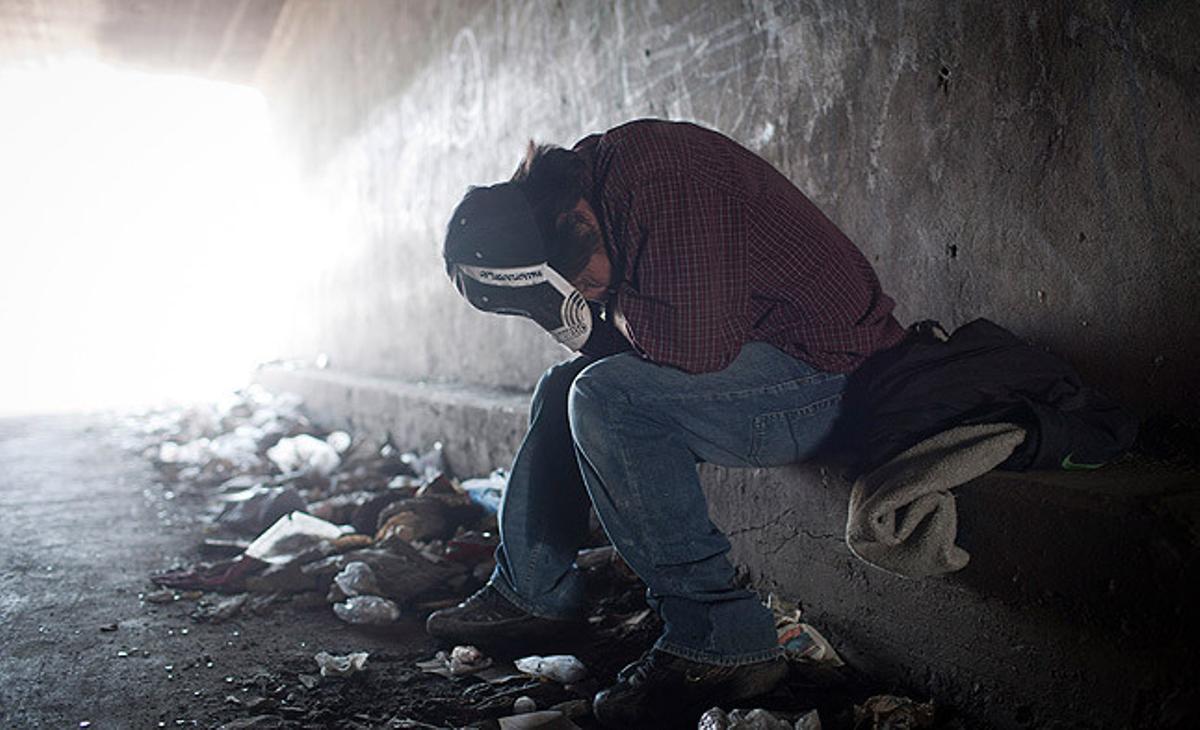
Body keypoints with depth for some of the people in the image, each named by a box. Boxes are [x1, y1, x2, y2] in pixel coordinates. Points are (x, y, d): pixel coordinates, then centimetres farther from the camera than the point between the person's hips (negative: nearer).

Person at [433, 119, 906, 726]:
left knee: (604, 398, -27)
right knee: (563, 388, 14)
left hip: (831, 373, -10)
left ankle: (719, 643, -16)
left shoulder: (660, 174, -24)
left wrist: (615, 307, -13)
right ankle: (531, 592, 22)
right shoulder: (589, 177, 5)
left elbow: (697, 345, -30)